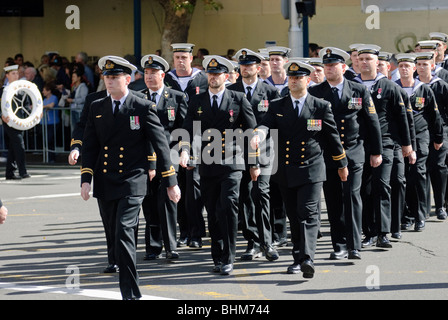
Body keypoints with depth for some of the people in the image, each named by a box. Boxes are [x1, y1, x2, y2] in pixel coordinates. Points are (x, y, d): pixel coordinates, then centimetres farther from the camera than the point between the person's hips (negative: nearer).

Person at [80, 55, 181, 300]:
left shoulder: (143, 108, -4)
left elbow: (161, 145, -1)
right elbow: (90, 146, 11)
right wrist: (86, 179, 0)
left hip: (132, 183, -5)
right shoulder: (97, 108, 10)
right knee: (116, 235, 14)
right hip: (105, 184, 5)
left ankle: (130, 293, -14)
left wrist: (171, 182, -2)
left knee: (124, 234, -16)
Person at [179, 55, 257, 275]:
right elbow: (188, 130, 5)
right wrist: (185, 151, -15)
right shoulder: (196, 102, 11)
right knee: (213, 213, 7)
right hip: (207, 165, 3)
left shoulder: (238, 99, 4)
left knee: (228, 206, -16)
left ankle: (228, 258, -10)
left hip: (232, 163, -3)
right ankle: (218, 257, 19)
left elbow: (252, 130, 7)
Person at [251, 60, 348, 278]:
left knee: (309, 214, -13)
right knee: (293, 217, 11)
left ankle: (308, 259, -23)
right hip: (285, 171, 3)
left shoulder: (321, 107, 2)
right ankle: (298, 258, 21)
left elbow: (333, 137, 9)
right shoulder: (277, 106, 8)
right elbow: (267, 124, -10)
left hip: (311, 170, -3)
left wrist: (341, 164, 16)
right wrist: (258, 135, -34)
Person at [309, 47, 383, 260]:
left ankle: (354, 246, -10)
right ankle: (340, 246, 12)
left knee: (352, 196, -11)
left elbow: (372, 122, 8)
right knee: (333, 201, 4)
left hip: (353, 154, -1)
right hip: (326, 155, 2)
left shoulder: (359, 91, 5)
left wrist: (376, 152, 6)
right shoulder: (315, 93, 5)